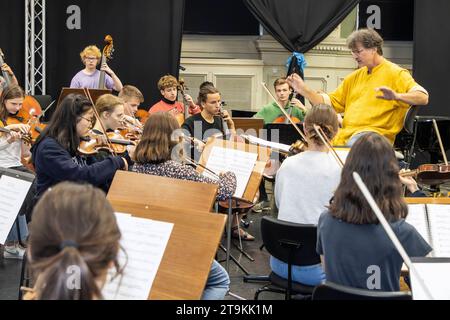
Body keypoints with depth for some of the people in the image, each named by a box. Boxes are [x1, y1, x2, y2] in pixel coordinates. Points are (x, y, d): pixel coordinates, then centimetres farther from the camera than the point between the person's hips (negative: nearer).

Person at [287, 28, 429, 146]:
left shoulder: (395, 73, 1)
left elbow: (423, 98, -11)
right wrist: (304, 90, 11)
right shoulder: (355, 77, 25)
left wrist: (397, 96, -30)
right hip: (345, 134, 7)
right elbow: (330, 102, 24)